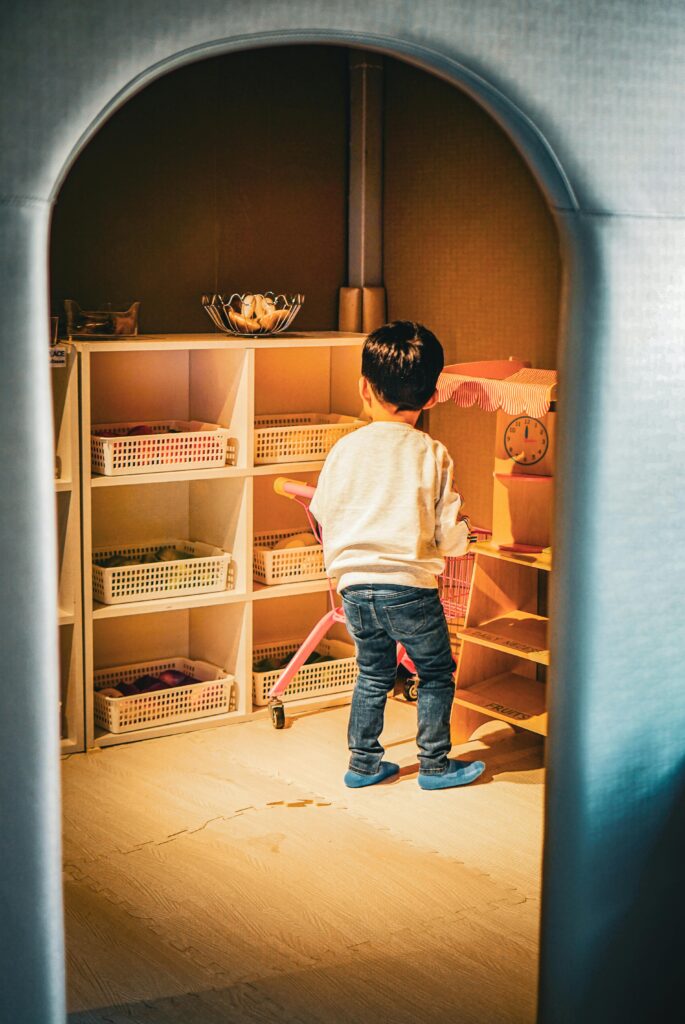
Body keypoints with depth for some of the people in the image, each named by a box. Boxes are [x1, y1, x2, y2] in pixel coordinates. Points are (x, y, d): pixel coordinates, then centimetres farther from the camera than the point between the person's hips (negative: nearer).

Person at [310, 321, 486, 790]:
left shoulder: (345, 449, 1)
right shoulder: (432, 455, -6)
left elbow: (323, 514, 12)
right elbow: (449, 536, -5)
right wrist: (462, 528, 18)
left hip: (355, 584, 4)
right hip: (410, 584, -3)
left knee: (374, 675, 20)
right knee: (436, 674, 15)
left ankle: (364, 762, 27)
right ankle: (435, 764, 21)